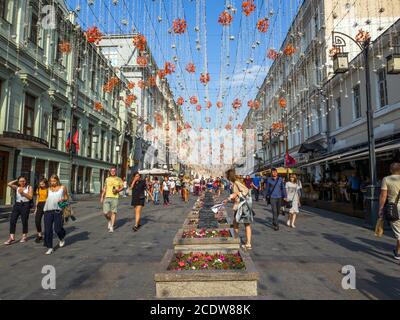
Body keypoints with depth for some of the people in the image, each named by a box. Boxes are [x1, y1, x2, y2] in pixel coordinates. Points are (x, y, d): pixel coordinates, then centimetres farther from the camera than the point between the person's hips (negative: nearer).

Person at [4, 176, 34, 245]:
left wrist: (23, 192, -14)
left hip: (25, 205, -3)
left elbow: (30, 197, -7)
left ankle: (24, 236, 20)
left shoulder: (29, 187, 1)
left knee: (24, 221, 5)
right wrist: (16, 180, 4)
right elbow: (9, 184, -7)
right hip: (17, 205, 3)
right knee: (12, 220, -5)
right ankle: (12, 237, -1)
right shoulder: (16, 187, 10)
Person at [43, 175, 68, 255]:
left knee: (57, 228, -4)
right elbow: (47, 198, 25)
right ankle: (49, 247, 9)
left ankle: (62, 238, 30)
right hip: (48, 210, 3)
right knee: (48, 230, -1)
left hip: (58, 210, -3)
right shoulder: (49, 189, 16)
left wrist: (63, 199, -8)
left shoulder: (62, 188, 9)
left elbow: (66, 198, 13)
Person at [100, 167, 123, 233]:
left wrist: (117, 190, -11)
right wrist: (102, 197, 11)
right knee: (105, 212, -4)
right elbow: (104, 189, 17)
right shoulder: (107, 179, 13)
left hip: (115, 197, -2)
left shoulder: (119, 179, 6)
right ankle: (109, 221, 27)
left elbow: (122, 187, 8)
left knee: (113, 212, -3)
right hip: (107, 197, 2)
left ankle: (111, 227, 5)